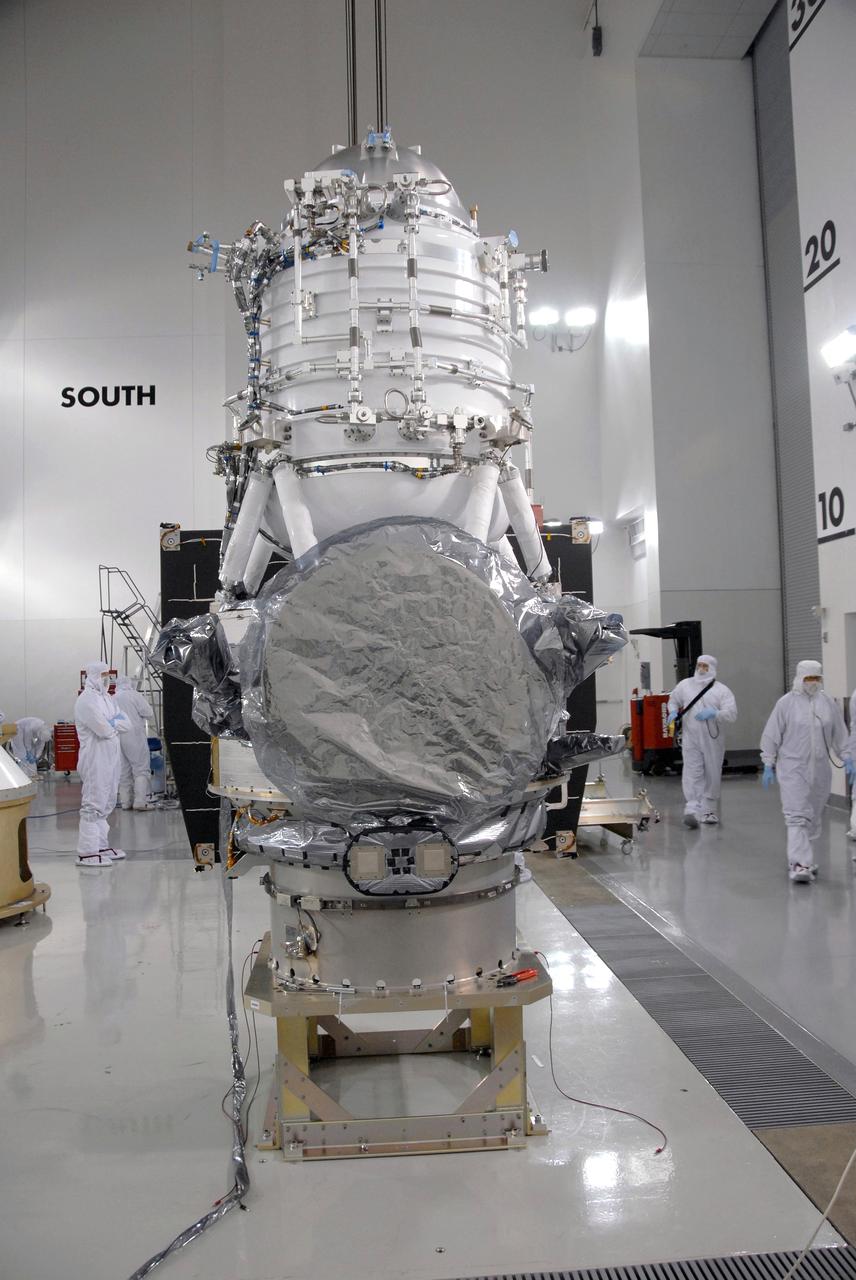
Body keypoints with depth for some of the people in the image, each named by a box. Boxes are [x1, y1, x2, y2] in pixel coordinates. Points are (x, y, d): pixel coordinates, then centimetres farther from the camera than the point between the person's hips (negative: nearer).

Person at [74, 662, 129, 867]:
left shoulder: (106, 698, 16)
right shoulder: (87, 700, -13)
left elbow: (126, 724, 6)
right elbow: (104, 730, -22)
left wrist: (110, 723, -11)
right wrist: (116, 722, -2)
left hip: (110, 758, 9)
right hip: (95, 760, -9)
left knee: (106, 804, 16)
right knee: (93, 804, -7)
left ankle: (101, 845, 26)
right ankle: (86, 853, -4)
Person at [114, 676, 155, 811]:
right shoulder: (134, 695, -4)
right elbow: (149, 713, -9)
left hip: (118, 737, 6)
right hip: (134, 735, -6)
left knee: (124, 770, 11)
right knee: (141, 769, -3)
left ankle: (126, 801, 12)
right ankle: (140, 801, -10)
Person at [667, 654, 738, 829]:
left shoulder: (722, 690, -1)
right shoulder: (685, 685, 7)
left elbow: (731, 714, -8)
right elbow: (673, 700, 23)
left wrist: (713, 713, -25)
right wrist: (673, 712, 1)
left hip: (713, 740, 0)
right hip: (690, 738, 0)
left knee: (712, 776, 10)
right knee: (692, 774, -11)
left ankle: (709, 810, 27)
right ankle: (691, 811, -18)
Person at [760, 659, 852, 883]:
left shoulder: (827, 702, 6)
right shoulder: (786, 703, -5)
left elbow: (839, 733, 15)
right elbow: (771, 736, -2)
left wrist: (847, 758, 10)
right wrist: (768, 765, -3)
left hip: (820, 770, 5)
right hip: (792, 768, -4)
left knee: (814, 817, 12)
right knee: (796, 817, -11)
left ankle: (801, 857, 26)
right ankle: (799, 864, -14)